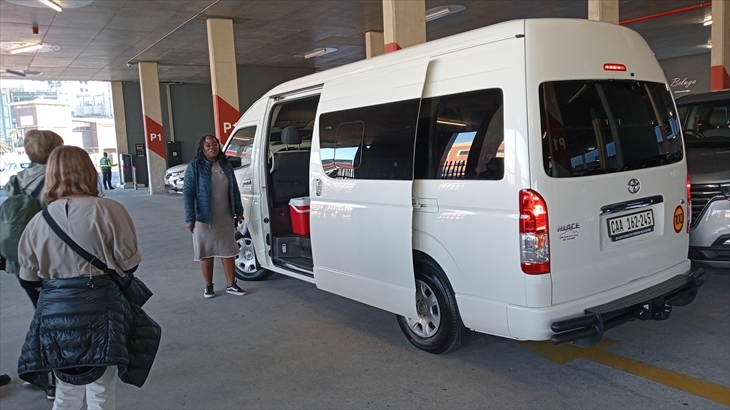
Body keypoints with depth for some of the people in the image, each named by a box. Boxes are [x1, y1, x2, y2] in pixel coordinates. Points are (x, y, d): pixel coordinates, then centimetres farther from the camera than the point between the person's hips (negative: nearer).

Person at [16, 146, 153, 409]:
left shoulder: (38, 221, 1)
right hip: (99, 311, -4)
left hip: (54, 314, 4)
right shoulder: (108, 210, -11)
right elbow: (130, 263, -7)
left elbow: (28, 276, 7)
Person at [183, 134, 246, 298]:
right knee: (206, 253, 7)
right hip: (204, 219, -4)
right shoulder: (194, 167, -7)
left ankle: (231, 285, 19)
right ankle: (208, 286, 20)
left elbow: (234, 190, 12)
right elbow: (188, 193, -10)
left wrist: (239, 212, 10)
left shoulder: (226, 165, 7)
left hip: (226, 218, 4)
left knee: (228, 251, 9)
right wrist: (190, 218, -16)